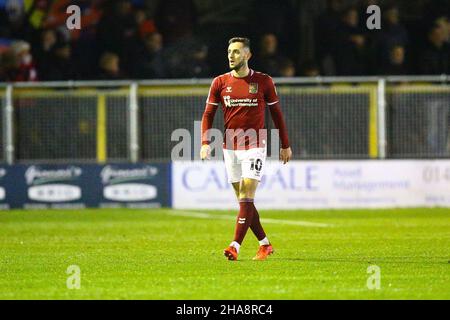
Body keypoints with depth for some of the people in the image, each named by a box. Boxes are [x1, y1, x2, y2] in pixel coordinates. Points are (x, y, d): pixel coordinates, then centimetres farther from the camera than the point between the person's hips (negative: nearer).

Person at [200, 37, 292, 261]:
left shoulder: (263, 81, -1)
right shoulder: (220, 82, 4)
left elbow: (276, 113, 7)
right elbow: (208, 114, 6)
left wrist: (285, 145, 9)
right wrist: (205, 143, -8)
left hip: (254, 146, -4)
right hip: (230, 148, 4)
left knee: (246, 197, -13)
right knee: (243, 200, 7)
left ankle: (235, 247, -19)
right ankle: (265, 245, 19)